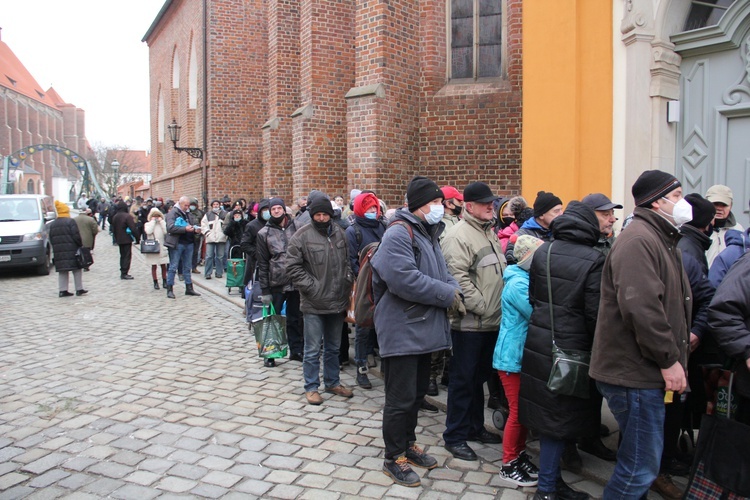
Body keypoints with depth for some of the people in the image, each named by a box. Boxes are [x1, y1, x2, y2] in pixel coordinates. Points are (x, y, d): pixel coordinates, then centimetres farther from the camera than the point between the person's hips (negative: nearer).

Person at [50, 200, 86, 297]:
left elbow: (51, 239, 12)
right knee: (77, 270, 3)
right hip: (71, 250, -5)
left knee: (62, 271, 9)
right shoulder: (70, 222, -9)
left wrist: (56, 248, 18)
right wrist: (81, 245, -2)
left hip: (59, 252, 5)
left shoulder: (52, 224, 11)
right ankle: (79, 289, 4)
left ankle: (62, 290, 6)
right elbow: (77, 236, -13)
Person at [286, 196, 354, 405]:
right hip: (314, 303, -5)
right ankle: (311, 387, 17)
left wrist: (348, 281, 6)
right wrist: (311, 287, -15)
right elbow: (293, 267, -10)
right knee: (313, 349, 2)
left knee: (333, 347, 18)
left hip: (337, 301, 5)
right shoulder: (302, 236, -10)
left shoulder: (339, 233, 7)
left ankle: (333, 382, 33)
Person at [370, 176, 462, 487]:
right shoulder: (399, 234, -17)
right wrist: (448, 295, -19)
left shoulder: (429, 234, 14)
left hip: (424, 329, 10)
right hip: (402, 331, -9)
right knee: (401, 398, 1)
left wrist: (454, 290, -6)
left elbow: (441, 274, 17)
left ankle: (408, 444, 38)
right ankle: (394, 458, 18)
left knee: (417, 392, 20)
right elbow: (405, 280, -28)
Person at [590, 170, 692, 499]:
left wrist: (681, 339, 18)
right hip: (635, 373, -11)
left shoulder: (662, 239, 19)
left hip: (647, 372, 11)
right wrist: (669, 359, -21)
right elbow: (641, 307, -27)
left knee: (639, 460, 22)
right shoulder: (638, 240, -18)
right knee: (642, 466, -4)